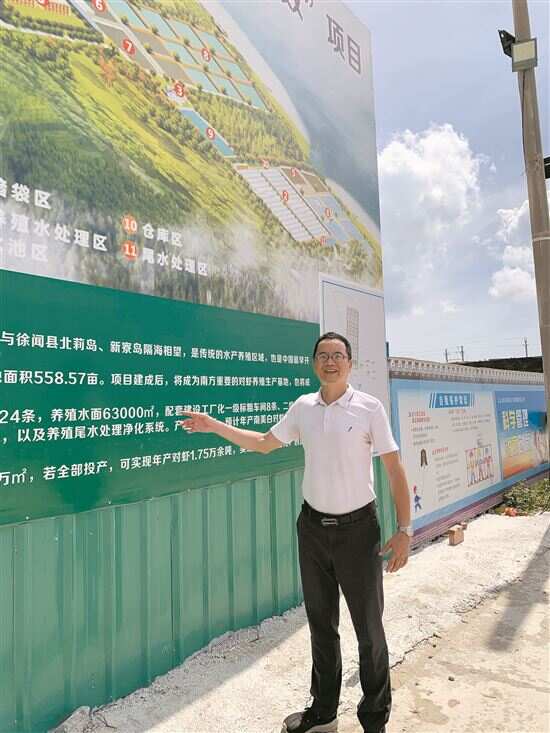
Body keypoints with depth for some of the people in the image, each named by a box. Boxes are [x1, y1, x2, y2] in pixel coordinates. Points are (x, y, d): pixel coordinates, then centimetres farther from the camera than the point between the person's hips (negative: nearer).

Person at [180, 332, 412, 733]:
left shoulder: (369, 407, -11)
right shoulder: (303, 407, 1)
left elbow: (395, 468, -9)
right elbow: (264, 443, 13)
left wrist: (404, 530, -13)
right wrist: (214, 426, 8)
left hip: (357, 527, -3)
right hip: (313, 526, 4)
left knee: (369, 628, 10)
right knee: (321, 624, 18)